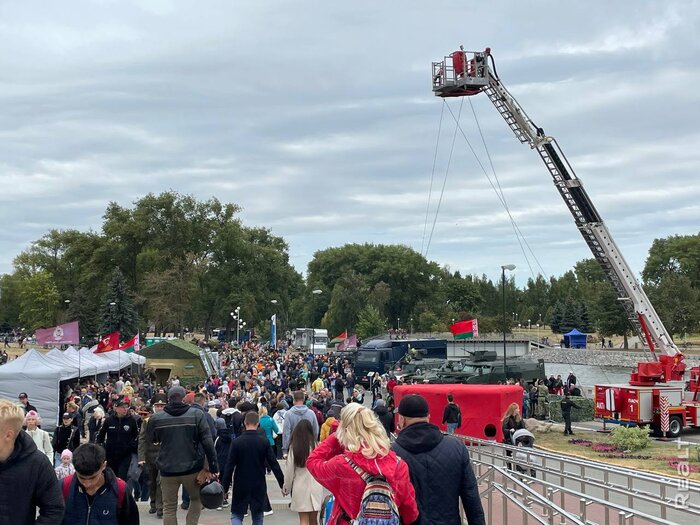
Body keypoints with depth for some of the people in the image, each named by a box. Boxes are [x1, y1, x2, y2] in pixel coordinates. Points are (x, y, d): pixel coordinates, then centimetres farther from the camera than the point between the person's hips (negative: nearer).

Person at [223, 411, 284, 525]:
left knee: (236, 515, 10)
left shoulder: (236, 442, -9)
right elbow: (274, 465, -6)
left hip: (241, 486, -1)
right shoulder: (264, 443, -7)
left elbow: (230, 466, -8)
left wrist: (225, 487, -1)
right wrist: (283, 484, 1)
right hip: (259, 486, 1)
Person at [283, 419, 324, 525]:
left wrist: (286, 487, 12)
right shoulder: (315, 445, -7)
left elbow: (289, 469, -1)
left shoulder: (293, 447, -6)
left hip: (300, 487, 0)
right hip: (315, 486, 1)